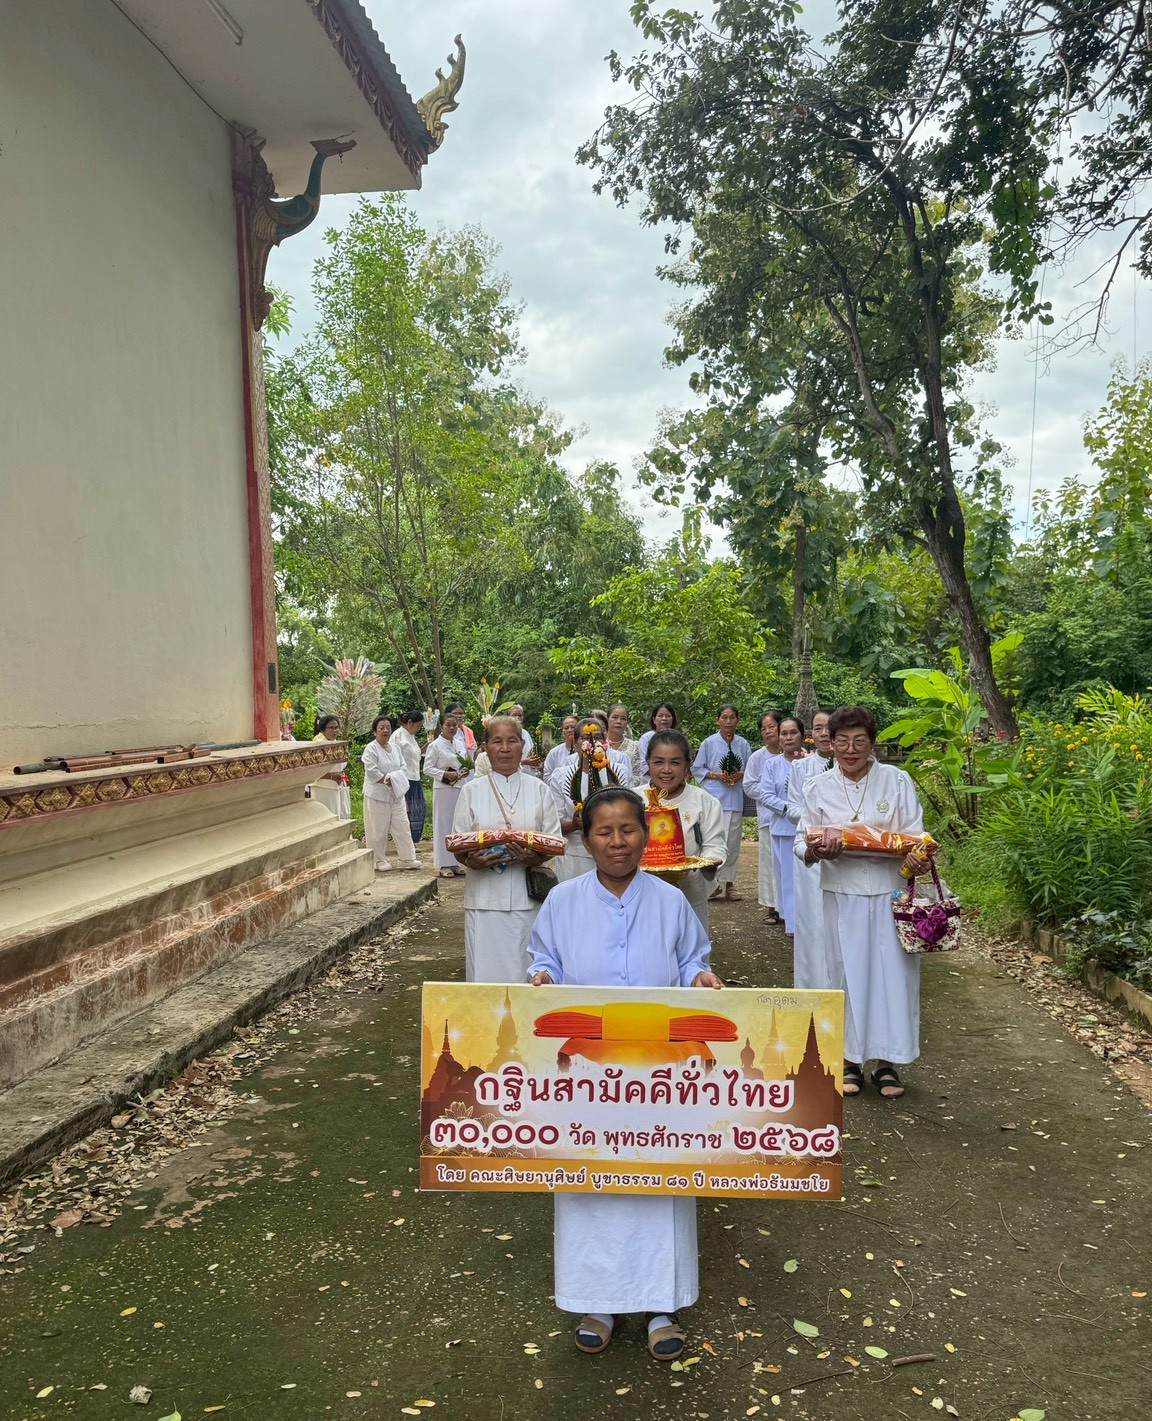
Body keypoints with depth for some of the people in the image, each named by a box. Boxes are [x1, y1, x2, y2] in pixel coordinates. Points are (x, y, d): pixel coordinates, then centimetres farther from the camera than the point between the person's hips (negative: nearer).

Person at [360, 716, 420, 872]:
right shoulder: (371, 749, -10)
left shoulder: (394, 748, 11)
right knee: (378, 829, 0)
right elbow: (372, 771, -18)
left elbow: (402, 767, 12)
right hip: (377, 795, -6)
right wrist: (389, 781, -15)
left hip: (396, 794, 6)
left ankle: (407, 858, 13)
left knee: (402, 826, 6)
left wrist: (393, 780, -6)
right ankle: (379, 860, 12)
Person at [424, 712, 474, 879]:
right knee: (444, 825, -2)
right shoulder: (435, 746, -5)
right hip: (443, 789, -6)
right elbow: (427, 768, -7)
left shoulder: (460, 744, 12)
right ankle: (444, 865, 4)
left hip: (460, 789, 6)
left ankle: (455, 863, 17)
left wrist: (466, 772, 0)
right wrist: (445, 774, -19)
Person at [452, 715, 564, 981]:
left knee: (526, 971, 2)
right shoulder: (472, 791, 7)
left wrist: (536, 858, -15)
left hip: (527, 896, 0)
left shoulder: (539, 790, 8)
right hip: (485, 896, 0)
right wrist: (471, 861, -16)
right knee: (486, 970, 0)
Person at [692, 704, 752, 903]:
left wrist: (741, 775, -6)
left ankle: (729, 883, 15)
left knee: (733, 841, 6)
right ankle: (712, 882, -3)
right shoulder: (709, 743, 1)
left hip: (735, 799, 3)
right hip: (714, 797, -3)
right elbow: (696, 769, 4)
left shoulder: (743, 744, 8)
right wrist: (716, 775, -9)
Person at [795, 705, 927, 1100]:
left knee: (892, 973, 2)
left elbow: (915, 836, 1)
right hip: (842, 894, 1)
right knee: (847, 974, 6)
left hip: (890, 892, 0)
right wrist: (815, 849, -19)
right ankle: (850, 1060, 20)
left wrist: (915, 857, -21)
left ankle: (887, 1062, 17)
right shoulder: (818, 787, 4)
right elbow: (802, 841, 4)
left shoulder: (897, 781, 2)